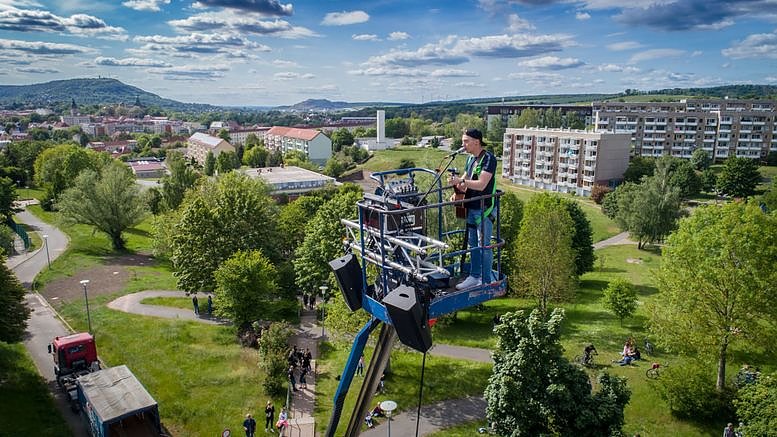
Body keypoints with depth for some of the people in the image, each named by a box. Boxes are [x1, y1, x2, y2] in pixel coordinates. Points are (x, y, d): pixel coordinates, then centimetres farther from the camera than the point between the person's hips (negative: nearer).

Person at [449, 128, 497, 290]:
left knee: (484, 245, -1)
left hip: (485, 209, -9)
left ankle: (486, 282, 10)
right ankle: (474, 277, 27)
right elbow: (465, 178, 21)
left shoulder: (488, 158, -16)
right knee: (472, 244, 15)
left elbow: (481, 185, -24)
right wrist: (459, 190, 3)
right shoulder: (471, 158, 11)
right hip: (471, 208, 9)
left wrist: (461, 181, -23)